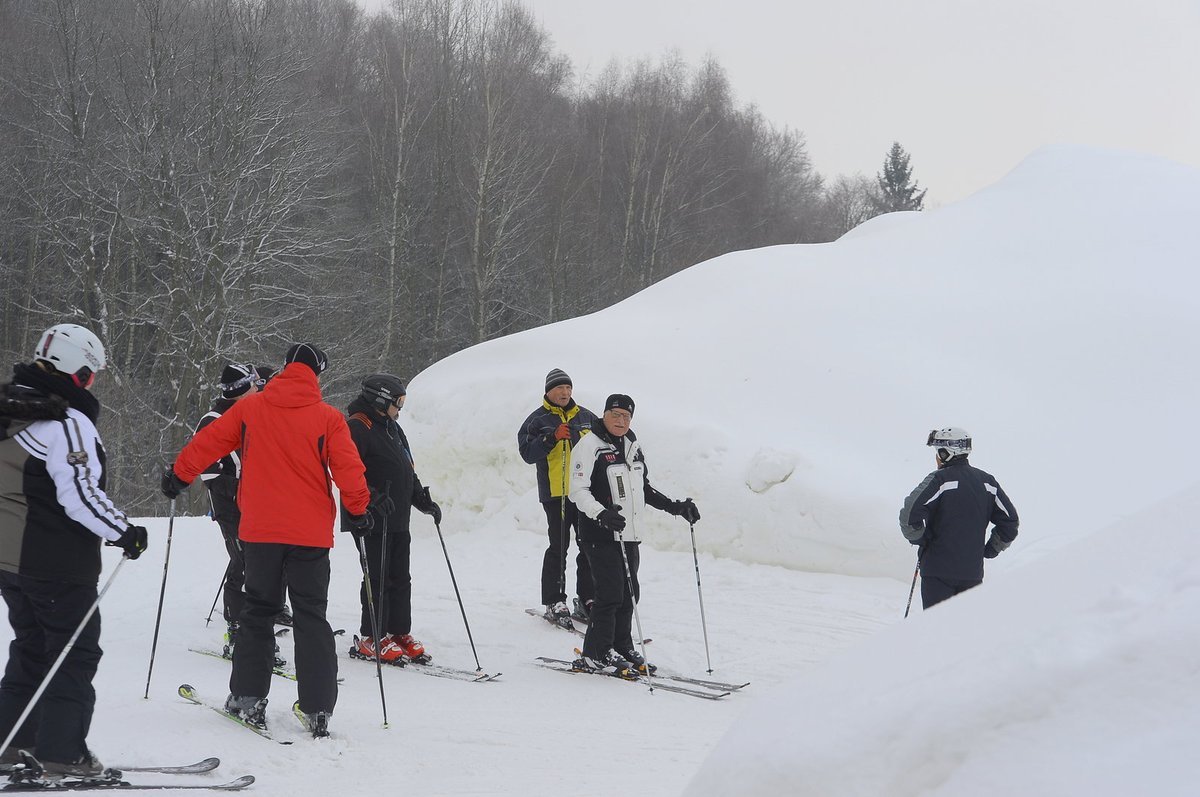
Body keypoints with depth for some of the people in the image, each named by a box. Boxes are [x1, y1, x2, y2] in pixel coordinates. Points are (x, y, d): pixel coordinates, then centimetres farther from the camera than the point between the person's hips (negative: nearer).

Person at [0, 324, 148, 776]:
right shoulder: (67, 423, -18)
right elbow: (81, 493, -24)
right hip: (57, 564, -9)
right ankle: (62, 752, 0)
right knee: (75, 652, 1)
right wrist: (124, 533, -13)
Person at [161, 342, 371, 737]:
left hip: (260, 530, 1)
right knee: (311, 618, 4)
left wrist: (179, 475, 22)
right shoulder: (328, 418, -4)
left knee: (258, 612, 15)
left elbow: (207, 442, 7)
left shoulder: (250, 408, 1)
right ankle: (318, 711, 0)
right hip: (311, 534, -1)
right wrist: (358, 509, 10)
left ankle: (249, 698, 13)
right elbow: (348, 468, -6)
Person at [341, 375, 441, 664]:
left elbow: (407, 473, 26)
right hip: (370, 521, -9)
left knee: (400, 578, 10)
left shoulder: (392, 429, 19)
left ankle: (400, 633, 18)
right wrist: (373, 497, -30)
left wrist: (424, 501, 17)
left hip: (398, 521, 9)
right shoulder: (357, 428, -11)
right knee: (378, 578, -6)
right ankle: (370, 639, 1)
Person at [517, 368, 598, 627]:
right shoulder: (538, 420, 2)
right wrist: (551, 438, -21)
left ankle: (587, 599, 15)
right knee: (558, 548, -5)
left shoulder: (586, 417, 14)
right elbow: (527, 453, -9)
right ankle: (554, 602, 1)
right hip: (556, 493, -5)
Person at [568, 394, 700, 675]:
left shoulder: (633, 446, 15)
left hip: (629, 535, 7)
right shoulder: (590, 445, -8)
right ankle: (595, 654, -1)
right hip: (600, 535, -7)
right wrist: (601, 514, -29)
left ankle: (622, 649, 20)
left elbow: (644, 489, 25)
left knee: (629, 594, 8)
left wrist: (675, 507, 18)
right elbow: (578, 491, -14)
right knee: (611, 593, -11)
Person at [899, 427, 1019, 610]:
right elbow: (1010, 521, 11)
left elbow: (910, 514, -21)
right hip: (973, 571, 5)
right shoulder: (986, 481, 7)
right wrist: (989, 550, 19)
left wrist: (919, 540, -3)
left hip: (938, 569, -5)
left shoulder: (939, 480, -11)